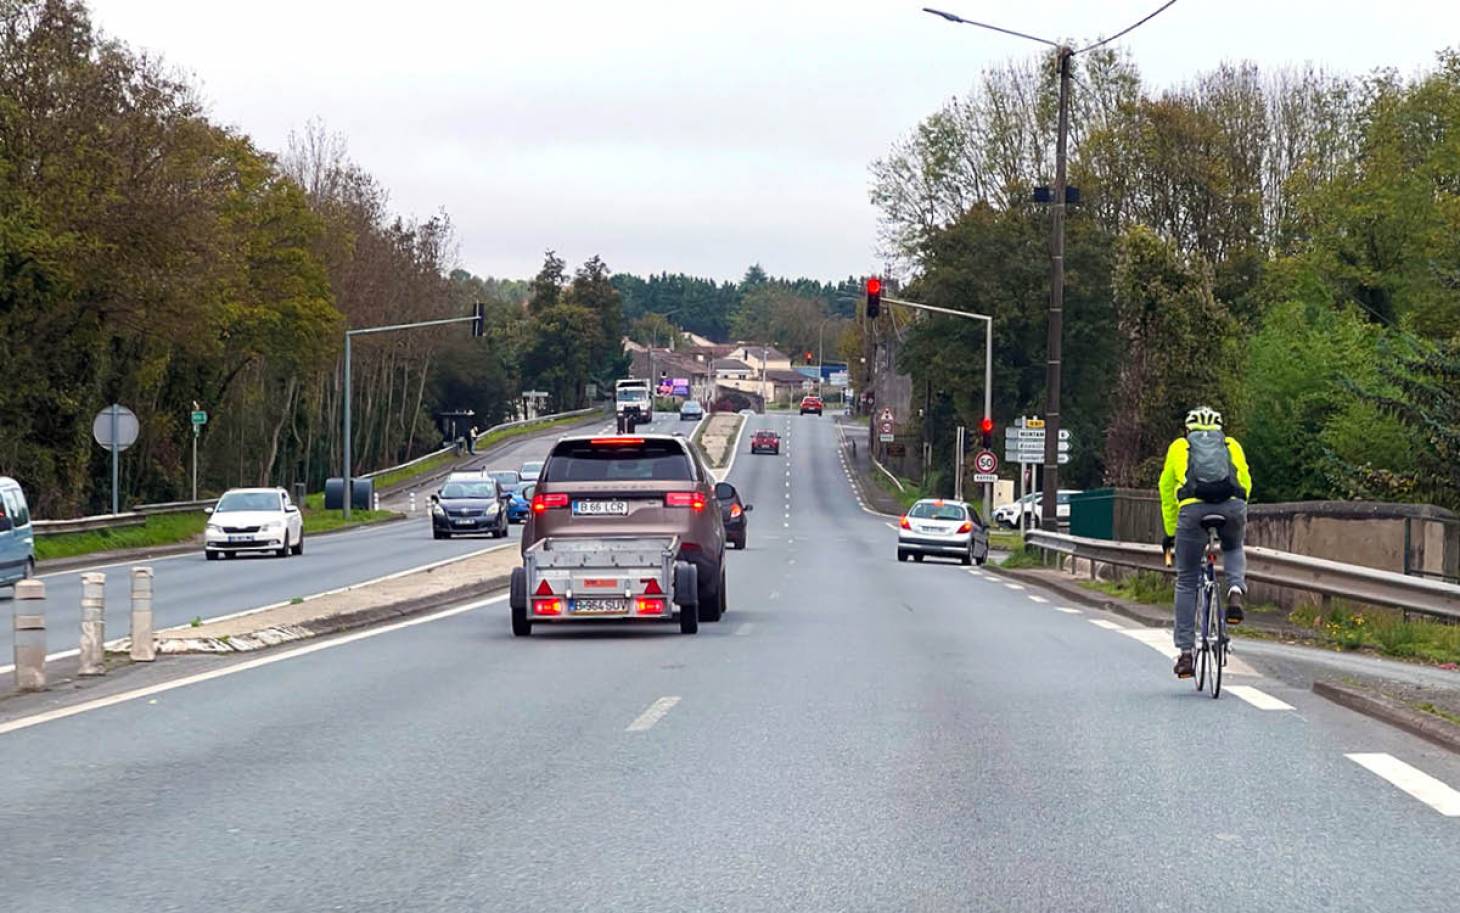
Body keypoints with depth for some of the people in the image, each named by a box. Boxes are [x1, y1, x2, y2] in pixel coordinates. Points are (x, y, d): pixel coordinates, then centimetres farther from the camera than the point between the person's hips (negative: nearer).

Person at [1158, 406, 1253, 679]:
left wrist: (1170, 533, 40)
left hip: (1193, 509, -1)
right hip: (1233, 506, 1)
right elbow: (1246, 484, 32)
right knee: (1233, 548, 35)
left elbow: (1167, 494, 31)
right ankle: (1235, 590, 4)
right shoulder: (1232, 446, 29)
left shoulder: (1178, 447, 28)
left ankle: (1185, 653, 7)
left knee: (1186, 581, 11)